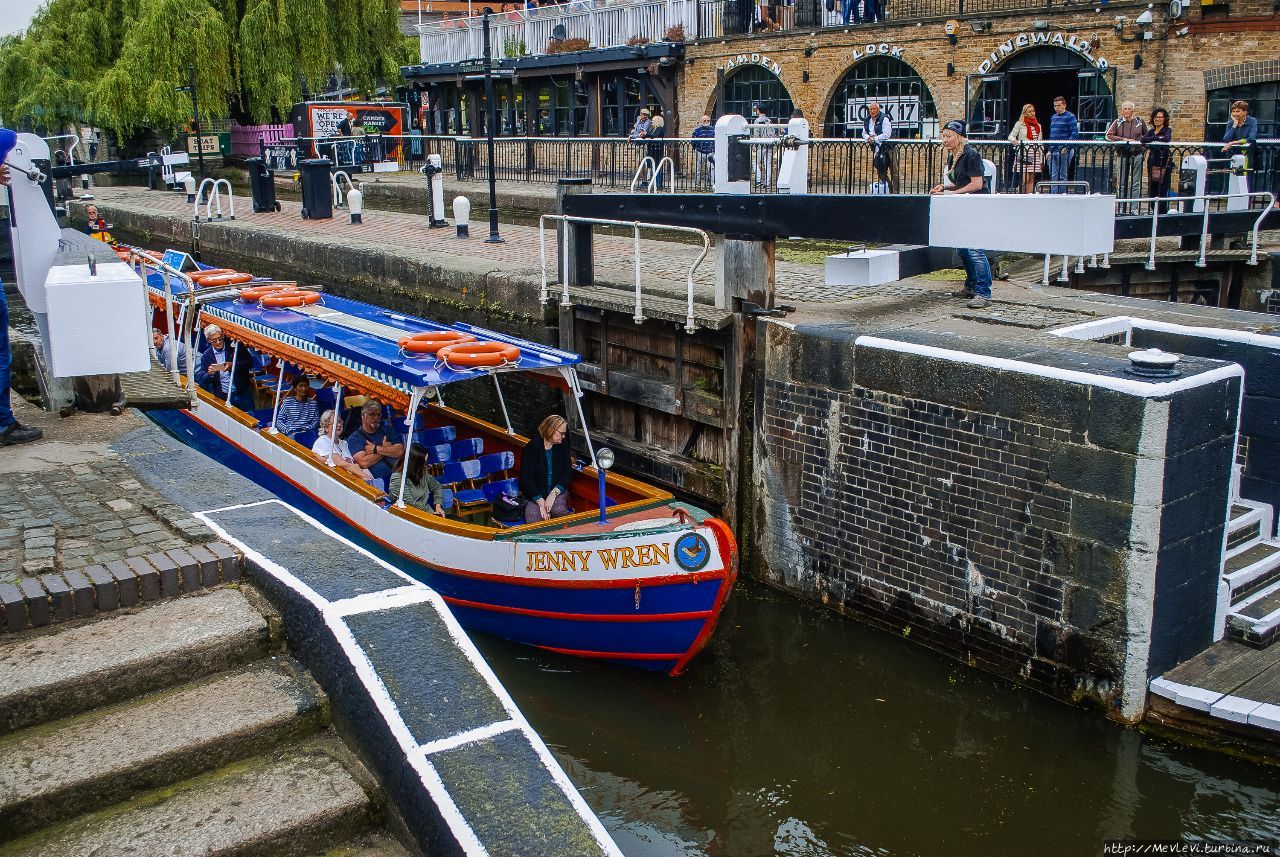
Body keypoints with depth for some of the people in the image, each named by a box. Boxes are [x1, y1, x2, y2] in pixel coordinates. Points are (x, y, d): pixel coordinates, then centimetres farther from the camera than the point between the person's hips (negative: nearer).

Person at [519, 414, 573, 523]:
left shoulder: (563, 446, 5)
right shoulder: (533, 447, -8)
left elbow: (567, 472, 2)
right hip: (534, 493, -3)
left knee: (558, 509, -31)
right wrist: (540, 502, -20)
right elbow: (526, 478, -11)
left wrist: (553, 493, -15)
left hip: (557, 490, 3)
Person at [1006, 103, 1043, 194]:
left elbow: (1040, 143, 16)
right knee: (1025, 179, -13)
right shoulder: (1020, 124, 3)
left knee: (1031, 180, 1)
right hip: (1023, 154, -4)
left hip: (1034, 155, 4)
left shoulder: (1038, 126, 15)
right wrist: (1014, 140, -26)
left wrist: (1042, 159, 11)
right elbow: (1011, 136, -1)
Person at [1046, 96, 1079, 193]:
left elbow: (1075, 134, -10)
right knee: (1053, 176, 4)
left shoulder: (1070, 117, -4)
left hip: (1064, 152, -6)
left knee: (1063, 176, -1)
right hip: (1053, 152, 6)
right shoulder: (1053, 117, 16)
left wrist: (1067, 147, -18)